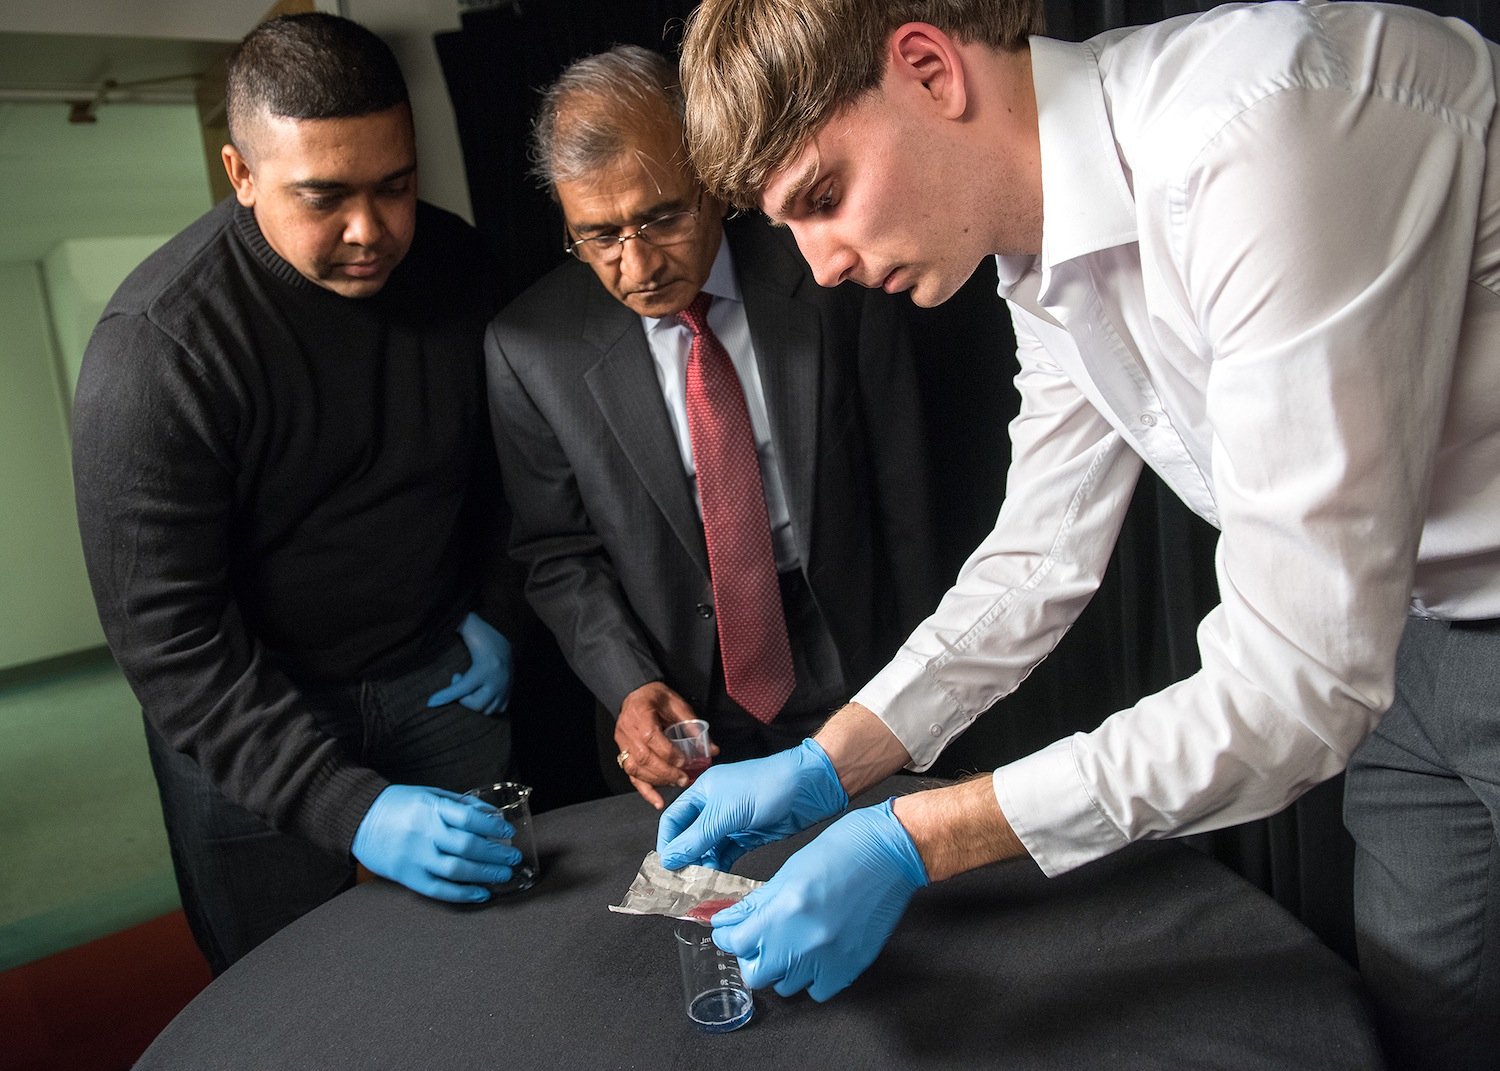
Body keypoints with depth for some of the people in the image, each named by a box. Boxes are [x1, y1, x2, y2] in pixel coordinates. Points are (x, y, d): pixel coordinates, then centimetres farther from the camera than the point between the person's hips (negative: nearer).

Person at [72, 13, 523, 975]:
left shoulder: (455, 263, -9)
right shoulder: (154, 350, -25)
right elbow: (168, 641, -26)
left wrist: (494, 608, 2)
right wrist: (353, 808, -34)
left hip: (437, 671, 4)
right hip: (242, 709, -3)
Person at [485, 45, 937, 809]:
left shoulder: (827, 279, -14)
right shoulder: (529, 349, -12)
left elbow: (900, 493, -7)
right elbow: (557, 552, -3)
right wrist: (630, 688, -17)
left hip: (851, 684, 1)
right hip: (679, 715, 0)